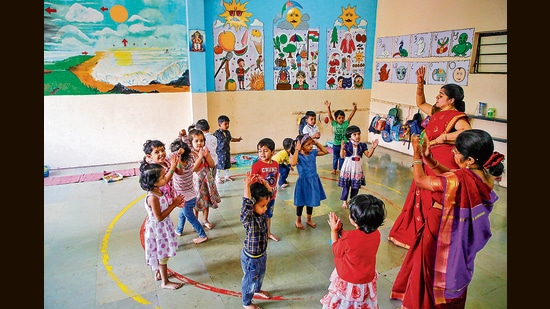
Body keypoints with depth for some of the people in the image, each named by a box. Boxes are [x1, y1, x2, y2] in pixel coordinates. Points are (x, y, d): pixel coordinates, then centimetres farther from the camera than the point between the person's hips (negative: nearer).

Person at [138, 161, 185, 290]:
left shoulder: (157, 192, -2)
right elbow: (159, 217, -28)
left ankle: (159, 273, 45)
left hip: (162, 228, 9)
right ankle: (165, 282, 23)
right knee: (163, 256, 7)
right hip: (158, 229, -9)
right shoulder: (152, 197, -30)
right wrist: (174, 205, -25)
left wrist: (174, 204, -5)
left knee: (160, 254, 26)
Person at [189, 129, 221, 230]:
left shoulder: (206, 150, 1)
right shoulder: (190, 153, -14)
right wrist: (200, 156, -22)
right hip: (196, 180, -5)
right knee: (196, 202, 7)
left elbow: (212, 165, -2)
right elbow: (193, 168, -23)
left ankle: (205, 220, 31)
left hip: (207, 179, 5)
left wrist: (206, 155, -15)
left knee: (207, 201, 14)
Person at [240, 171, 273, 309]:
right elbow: (247, 204, -52)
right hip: (251, 258, -7)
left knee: (260, 275, 33)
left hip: (262, 254, 7)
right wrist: (247, 186, -58)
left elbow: (269, 194, -10)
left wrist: (264, 182, -25)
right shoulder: (248, 219, -33)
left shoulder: (262, 213, -13)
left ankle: (257, 290, 62)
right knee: (250, 280, 19)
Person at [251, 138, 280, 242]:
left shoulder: (275, 164, -3)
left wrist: (274, 189, 8)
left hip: (271, 195, 6)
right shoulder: (256, 165, -20)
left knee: (268, 215, 24)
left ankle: (268, 233, 42)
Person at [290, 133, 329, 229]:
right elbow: (293, 163, -43)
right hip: (303, 182, -5)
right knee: (301, 202, 12)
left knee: (311, 201, 20)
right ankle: (298, 221, 34)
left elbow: (325, 151, 8)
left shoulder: (313, 152, -4)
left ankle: (308, 219, 40)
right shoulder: (298, 156, -21)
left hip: (313, 181, 5)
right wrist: (297, 150, -36)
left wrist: (317, 143, -3)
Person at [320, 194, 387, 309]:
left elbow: (336, 251, -12)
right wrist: (340, 229, 2)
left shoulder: (349, 239, -34)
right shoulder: (376, 234, -17)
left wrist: (334, 230, -2)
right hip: (367, 281, 5)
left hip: (348, 283, -5)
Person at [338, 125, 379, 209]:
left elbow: (368, 155, -2)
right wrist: (342, 148, -42)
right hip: (348, 168, -3)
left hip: (357, 168, 3)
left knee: (356, 186, 12)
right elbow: (342, 156, -24)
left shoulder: (362, 145, -3)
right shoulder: (347, 145, -14)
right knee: (346, 186, 5)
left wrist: (373, 147, -14)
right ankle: (344, 201, 21)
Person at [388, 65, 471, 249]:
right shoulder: (437, 113, 8)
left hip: (443, 164, -9)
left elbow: (467, 132, -36)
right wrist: (420, 83, 11)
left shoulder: (456, 116, -16)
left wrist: (443, 137, -28)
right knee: (421, 199, 17)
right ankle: (412, 235, 31)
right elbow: (420, 103, 24)